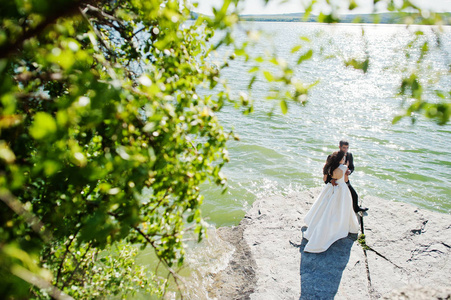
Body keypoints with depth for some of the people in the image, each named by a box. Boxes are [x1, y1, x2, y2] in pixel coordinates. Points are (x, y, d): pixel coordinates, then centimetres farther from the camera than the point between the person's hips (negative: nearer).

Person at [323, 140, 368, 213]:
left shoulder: (349, 155, -7)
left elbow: (352, 167, 4)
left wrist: (349, 171, -21)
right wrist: (331, 180, -36)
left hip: (345, 181, 6)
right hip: (335, 182, -6)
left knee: (355, 196, 24)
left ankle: (356, 208, 55)